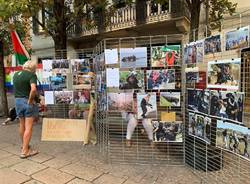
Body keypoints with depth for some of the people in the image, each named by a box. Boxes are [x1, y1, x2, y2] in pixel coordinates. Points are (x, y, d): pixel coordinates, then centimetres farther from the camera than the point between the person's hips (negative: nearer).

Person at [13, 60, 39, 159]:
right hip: (27, 101, -7)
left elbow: (16, 87, 19)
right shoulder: (32, 75, -13)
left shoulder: (15, 74, 9)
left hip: (17, 100, 7)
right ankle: (25, 151, 3)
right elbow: (33, 89, -28)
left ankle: (24, 145, 37)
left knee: (22, 125, 20)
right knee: (28, 127, 0)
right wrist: (30, 100, -17)